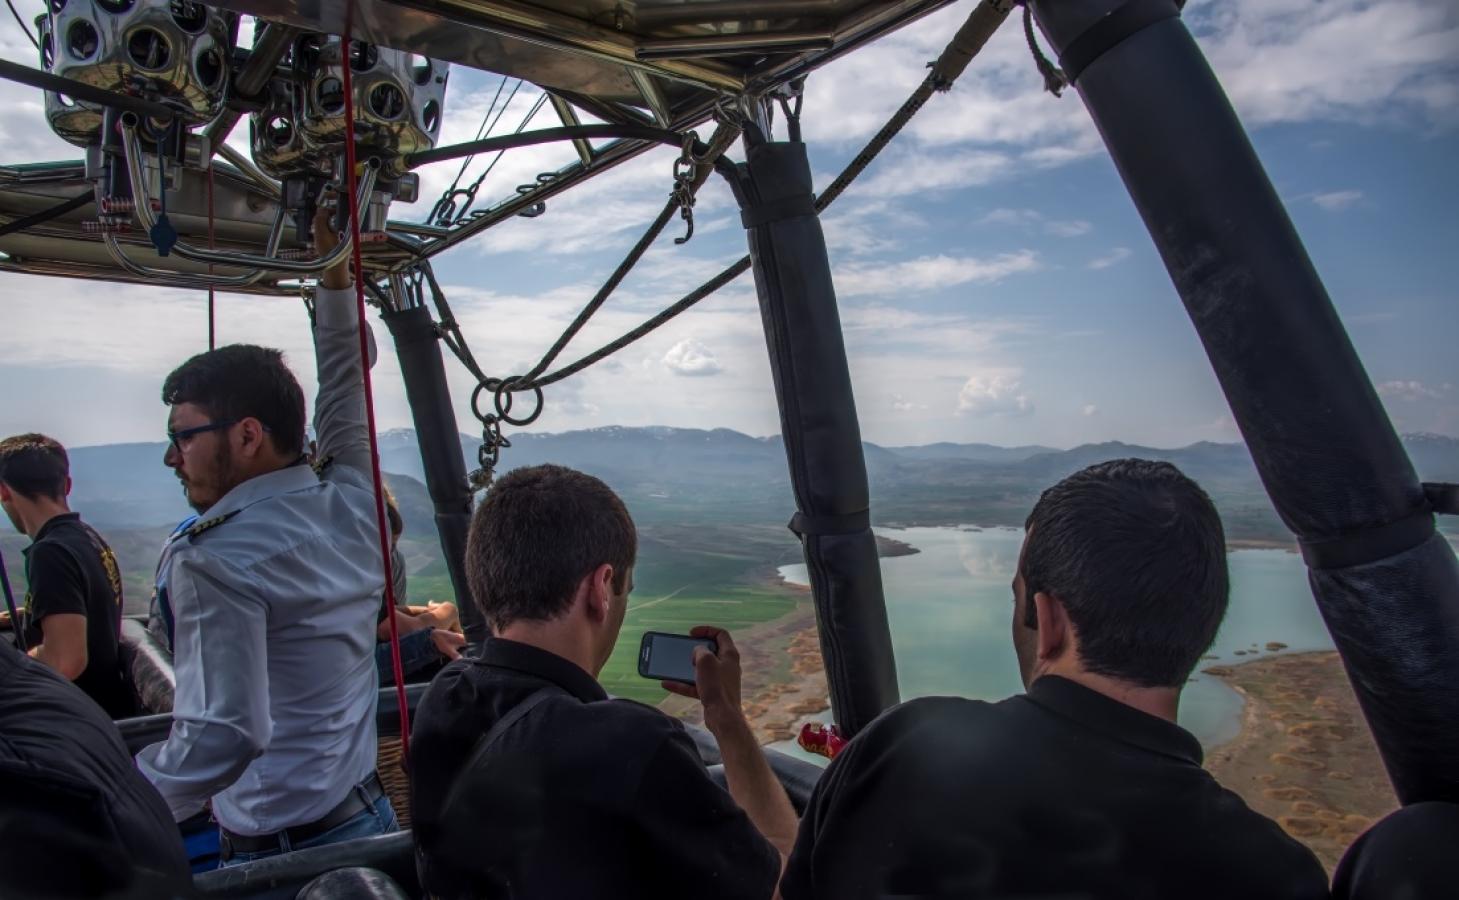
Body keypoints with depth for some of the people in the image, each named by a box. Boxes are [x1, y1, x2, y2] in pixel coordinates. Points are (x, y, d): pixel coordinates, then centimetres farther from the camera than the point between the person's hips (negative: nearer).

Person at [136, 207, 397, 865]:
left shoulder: (213, 563, -20)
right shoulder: (353, 503, -2)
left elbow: (220, 737, -26)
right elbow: (345, 387, 14)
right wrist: (335, 273, 21)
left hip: (280, 850, -7)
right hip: (370, 814, 7)